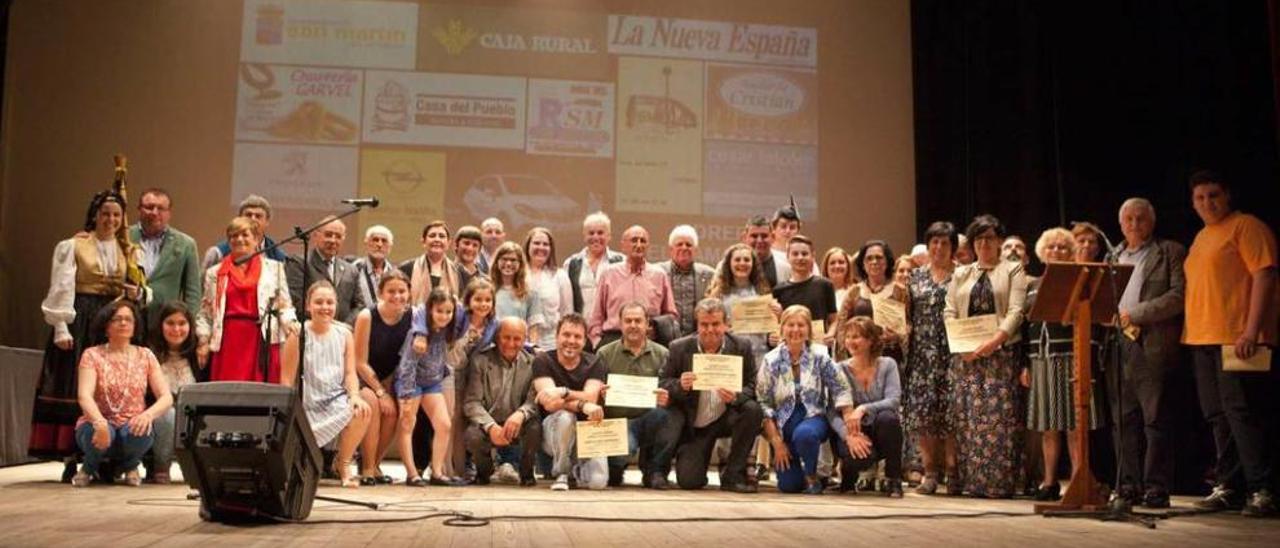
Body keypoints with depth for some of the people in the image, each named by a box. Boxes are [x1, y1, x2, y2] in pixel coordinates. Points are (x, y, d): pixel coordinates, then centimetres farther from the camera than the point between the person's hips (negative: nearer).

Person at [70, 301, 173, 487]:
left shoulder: (145, 355, 5)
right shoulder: (92, 355, -1)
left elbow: (166, 397, -3)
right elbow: (84, 396, -16)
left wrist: (149, 414, -27)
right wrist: (100, 422, -37)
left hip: (132, 425, 1)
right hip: (99, 423, -1)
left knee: (141, 433, -34)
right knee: (97, 432, -36)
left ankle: (129, 466, 4)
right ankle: (89, 467, 3)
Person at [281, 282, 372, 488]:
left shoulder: (344, 334, 2)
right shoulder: (298, 335, -7)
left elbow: (350, 372, 1)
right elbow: (287, 381, -6)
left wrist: (355, 396, -20)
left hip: (336, 400, 3)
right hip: (307, 406, -3)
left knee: (361, 411, -30)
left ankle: (343, 463, -4)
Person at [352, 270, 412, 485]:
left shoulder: (411, 317, -10)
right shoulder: (367, 316, -19)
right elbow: (360, 363, -16)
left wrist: (389, 386, -13)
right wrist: (381, 392, -19)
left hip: (388, 380, 3)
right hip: (361, 377, -3)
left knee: (393, 409, -22)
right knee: (372, 403, -29)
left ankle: (374, 464, 0)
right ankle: (367, 469, -16)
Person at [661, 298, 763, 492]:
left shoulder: (741, 347, -5)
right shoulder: (679, 348, -6)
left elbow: (752, 387, -7)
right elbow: (662, 385, -3)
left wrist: (736, 397, -30)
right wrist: (680, 386, -26)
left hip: (726, 418, 1)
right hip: (694, 425, -1)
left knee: (753, 410, -30)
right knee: (689, 481, -16)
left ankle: (733, 475, -13)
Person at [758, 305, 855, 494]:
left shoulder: (820, 358, -3)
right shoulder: (771, 361, -5)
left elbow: (840, 389, 0)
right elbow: (763, 404, -5)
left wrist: (849, 417, -15)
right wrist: (776, 442, -10)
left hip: (813, 417, -1)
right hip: (783, 425, 1)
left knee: (804, 434, -37)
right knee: (789, 485, -6)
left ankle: (812, 474, -7)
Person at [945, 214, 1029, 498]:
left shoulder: (1012, 270, 9)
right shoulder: (961, 274, 19)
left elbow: (1016, 311, -4)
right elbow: (949, 312, 11)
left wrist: (995, 340, -18)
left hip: (1001, 353, -3)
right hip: (965, 355, 3)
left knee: (999, 414, -8)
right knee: (966, 414, -1)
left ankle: (1000, 482, -5)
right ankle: (971, 481, 4)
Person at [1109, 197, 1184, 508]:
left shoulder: (1171, 252, 5)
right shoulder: (1114, 256, 21)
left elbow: (1179, 295, -7)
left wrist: (1137, 313, -12)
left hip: (1152, 346, -5)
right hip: (1117, 345, 5)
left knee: (1155, 419, -5)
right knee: (1123, 421, 5)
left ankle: (1156, 489, -1)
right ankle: (1129, 488, 11)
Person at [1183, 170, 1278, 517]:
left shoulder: (1246, 226, -3)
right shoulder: (1201, 238, 21)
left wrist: (1252, 331, -20)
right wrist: (1189, 332, 15)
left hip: (1236, 339, -8)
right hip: (1203, 339, 8)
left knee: (1242, 413, -10)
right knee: (1219, 416, 9)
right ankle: (1229, 487, 15)